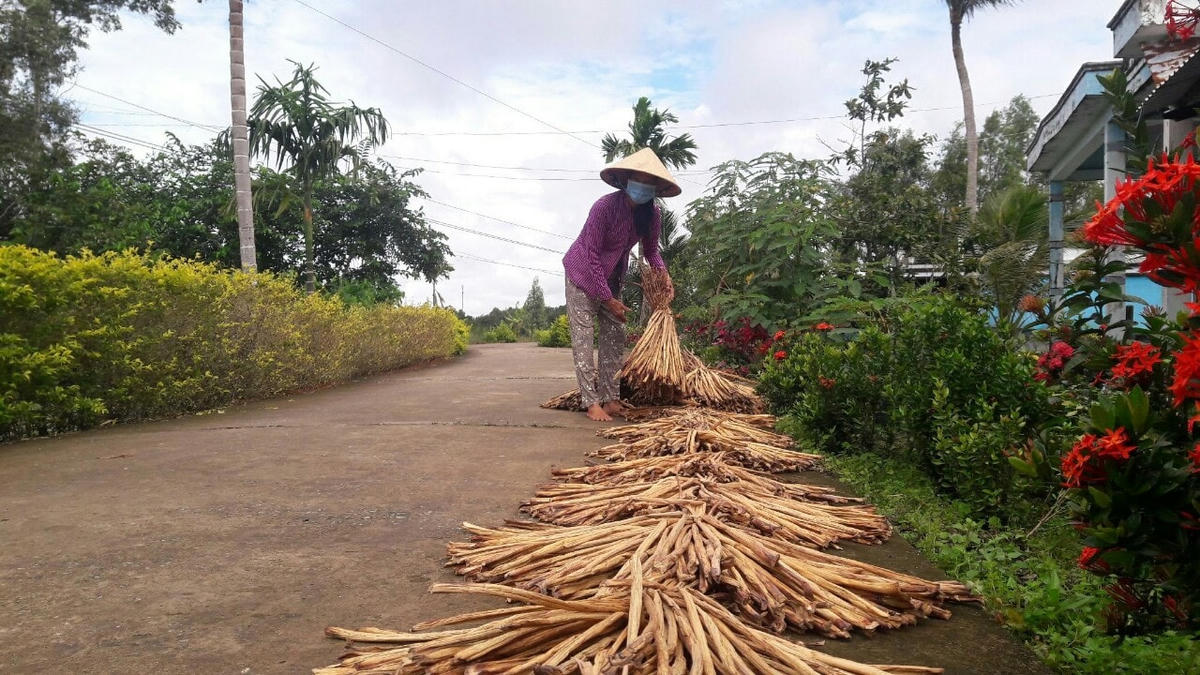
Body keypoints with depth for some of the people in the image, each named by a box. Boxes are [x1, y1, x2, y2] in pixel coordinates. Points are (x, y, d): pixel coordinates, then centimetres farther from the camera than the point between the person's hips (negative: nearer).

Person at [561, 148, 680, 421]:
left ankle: (611, 398, 10)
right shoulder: (605, 207, -29)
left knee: (614, 336, 4)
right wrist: (608, 299, -23)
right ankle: (591, 403, -7)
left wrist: (663, 274, -16)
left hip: (611, 278, 6)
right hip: (583, 275, -6)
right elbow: (592, 255, -24)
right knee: (583, 337, -8)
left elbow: (650, 249, 5)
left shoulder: (652, 214, -13)